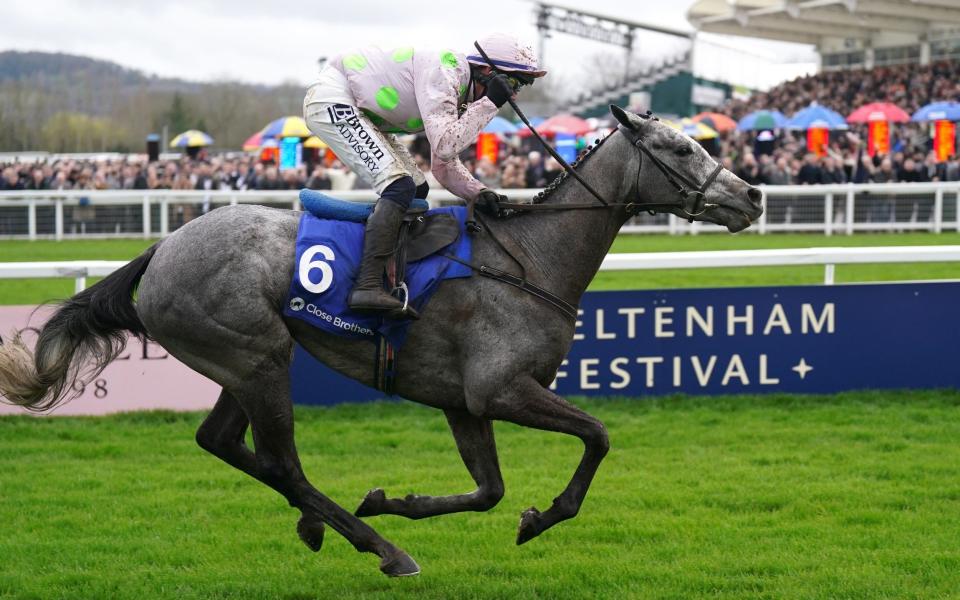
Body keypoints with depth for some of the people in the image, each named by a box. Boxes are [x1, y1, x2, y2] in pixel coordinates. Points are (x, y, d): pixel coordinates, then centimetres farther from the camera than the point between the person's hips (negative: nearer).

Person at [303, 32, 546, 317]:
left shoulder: (460, 94, 9)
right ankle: (367, 287, -32)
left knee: (417, 189, 10)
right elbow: (444, 145, -30)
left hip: (356, 110, 11)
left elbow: (444, 165, 13)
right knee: (400, 186, -22)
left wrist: (478, 192, -5)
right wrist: (490, 103, -23)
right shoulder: (443, 71, -21)